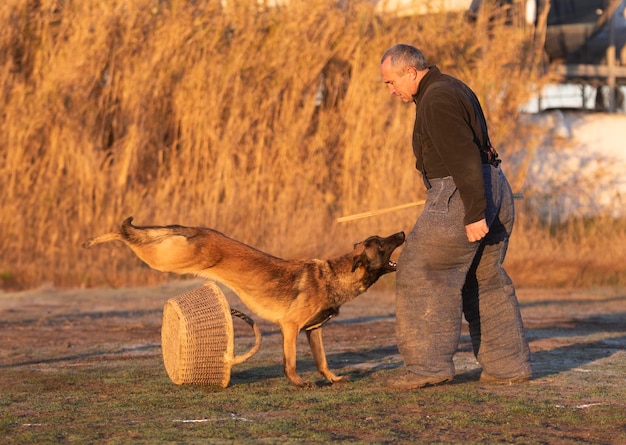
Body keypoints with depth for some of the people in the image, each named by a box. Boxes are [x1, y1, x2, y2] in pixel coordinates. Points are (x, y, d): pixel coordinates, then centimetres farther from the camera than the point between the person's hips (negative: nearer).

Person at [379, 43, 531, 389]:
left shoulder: (437, 100, -15)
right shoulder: (451, 89, 18)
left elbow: (465, 159, -22)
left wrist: (474, 215, -24)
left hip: (462, 194, -11)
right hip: (493, 191, 11)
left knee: (425, 275, -5)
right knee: (486, 281, 14)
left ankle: (430, 363, -6)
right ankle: (508, 364, 16)